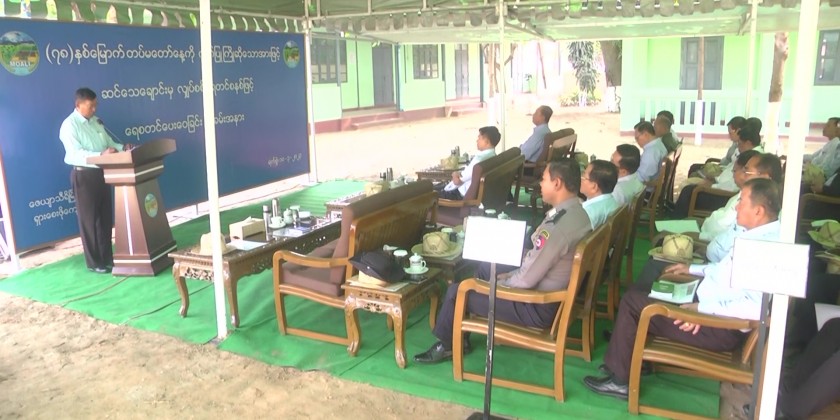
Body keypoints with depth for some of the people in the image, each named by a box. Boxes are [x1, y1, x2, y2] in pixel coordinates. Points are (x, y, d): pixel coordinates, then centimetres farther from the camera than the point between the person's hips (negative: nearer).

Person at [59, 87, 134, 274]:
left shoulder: (96, 121, 11)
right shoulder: (69, 125, -12)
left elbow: (108, 142, 15)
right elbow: (75, 154, -22)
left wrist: (122, 147, -6)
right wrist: (101, 155, -34)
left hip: (101, 173, 7)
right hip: (83, 175, -7)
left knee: (106, 217, 12)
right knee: (89, 219, 1)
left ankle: (107, 257, 22)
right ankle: (94, 262, 9)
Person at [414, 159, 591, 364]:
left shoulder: (559, 226, -31)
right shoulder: (576, 212, 1)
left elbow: (527, 280, -26)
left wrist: (501, 283, -7)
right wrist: (511, 274, 9)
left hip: (538, 307, -10)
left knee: (456, 292, -2)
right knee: (485, 269, 24)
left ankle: (446, 345, 24)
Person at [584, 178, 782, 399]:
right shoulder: (762, 234, 4)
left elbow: (757, 306, -35)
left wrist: (703, 308, -30)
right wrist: (692, 269, 24)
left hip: (722, 328, -10)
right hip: (707, 306, 10)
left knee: (632, 301, -8)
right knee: (640, 294, 19)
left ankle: (620, 379, 7)